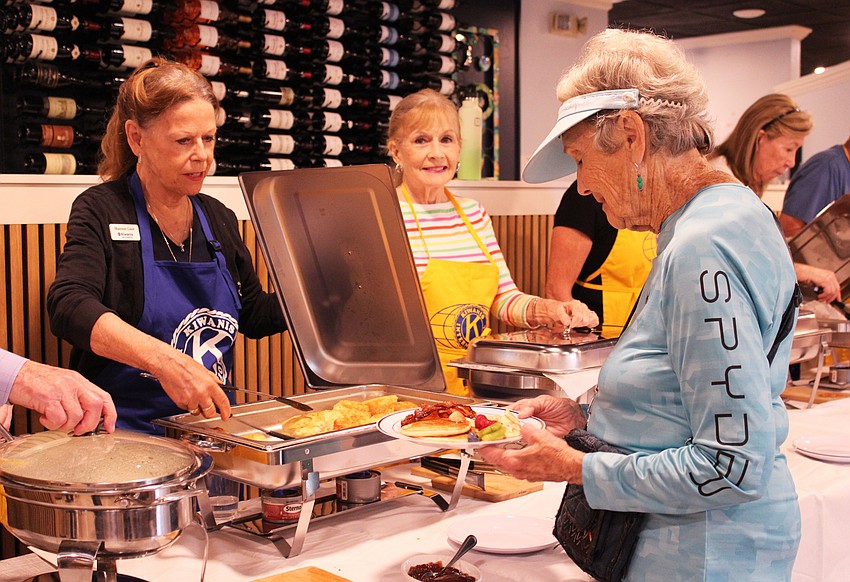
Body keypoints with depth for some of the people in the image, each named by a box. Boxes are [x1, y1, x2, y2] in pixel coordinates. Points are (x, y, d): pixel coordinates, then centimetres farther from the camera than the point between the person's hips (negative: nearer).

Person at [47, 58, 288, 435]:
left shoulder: (219, 218, 13)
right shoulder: (100, 211, -4)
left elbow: (254, 314, 23)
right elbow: (70, 306, -22)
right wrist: (164, 359, -37)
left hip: (214, 424, 5)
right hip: (126, 430, -5)